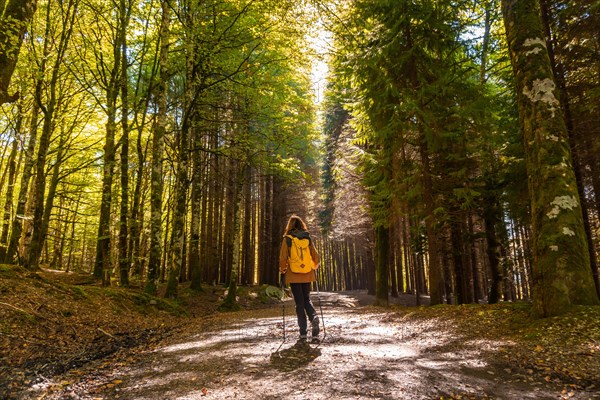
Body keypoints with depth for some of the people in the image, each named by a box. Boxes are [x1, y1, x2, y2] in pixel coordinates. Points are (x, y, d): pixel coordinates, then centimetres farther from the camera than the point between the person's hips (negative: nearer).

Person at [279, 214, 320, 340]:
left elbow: (283, 257, -9)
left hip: (293, 275, -2)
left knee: (299, 302, 5)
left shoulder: (287, 239, -5)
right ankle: (314, 317, -11)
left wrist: (282, 270, 7)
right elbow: (316, 257, 5)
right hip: (307, 275, 2)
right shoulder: (308, 238, 3)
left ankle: (303, 331, 2)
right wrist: (313, 267, 22)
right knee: (307, 299, 17)